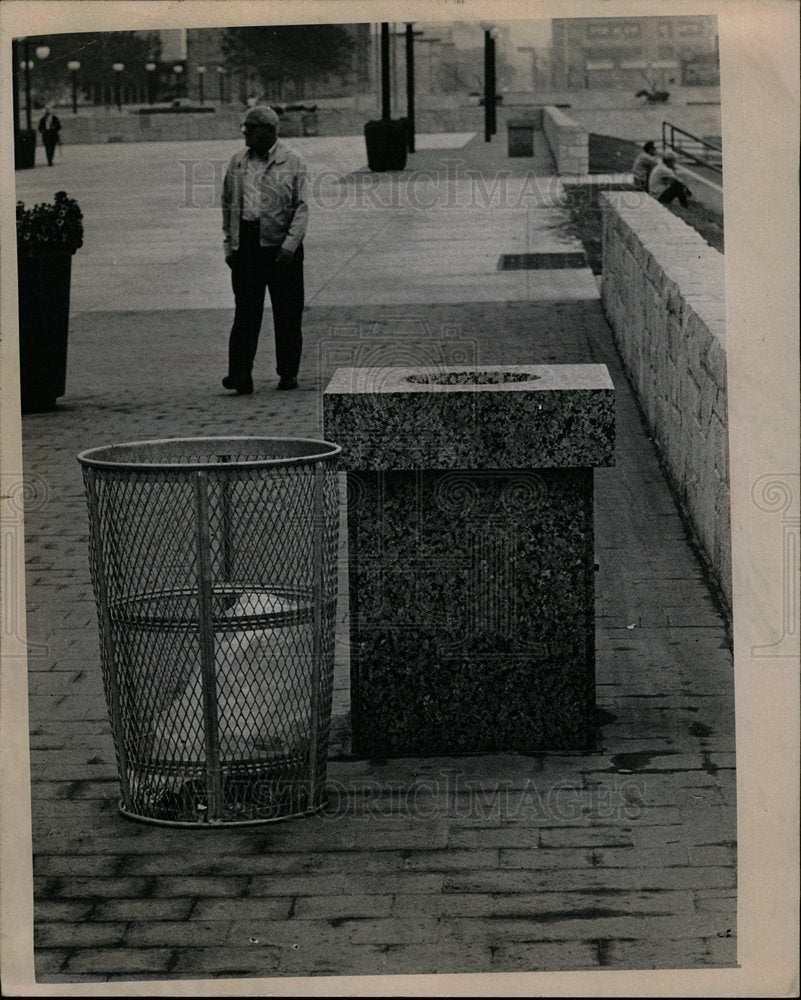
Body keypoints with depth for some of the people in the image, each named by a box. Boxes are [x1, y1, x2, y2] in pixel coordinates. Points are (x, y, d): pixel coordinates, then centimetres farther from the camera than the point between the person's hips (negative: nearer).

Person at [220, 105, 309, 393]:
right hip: (246, 245, 2)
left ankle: (288, 373, 15)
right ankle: (240, 374, -6)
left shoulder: (292, 164, -1)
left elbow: (302, 208, -6)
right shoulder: (237, 163, 11)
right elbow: (228, 204, 16)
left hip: (280, 246, -2)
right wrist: (229, 244, 9)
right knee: (245, 312, -3)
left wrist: (289, 245, -16)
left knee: (287, 314, 4)